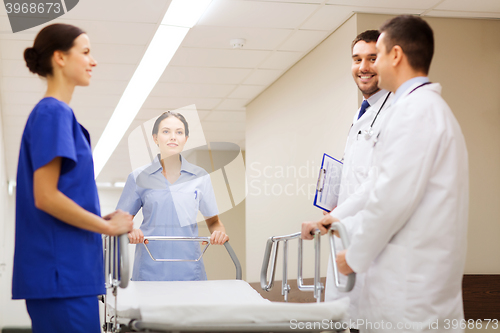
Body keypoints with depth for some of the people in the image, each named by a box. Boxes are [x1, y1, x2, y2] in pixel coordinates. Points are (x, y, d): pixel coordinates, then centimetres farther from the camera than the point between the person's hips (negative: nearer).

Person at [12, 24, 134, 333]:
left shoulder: (59, 113, 16)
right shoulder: (52, 113, -12)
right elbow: (45, 197, -19)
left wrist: (106, 218, 7)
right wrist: (109, 226, -11)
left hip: (67, 270, 9)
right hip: (62, 273, -9)